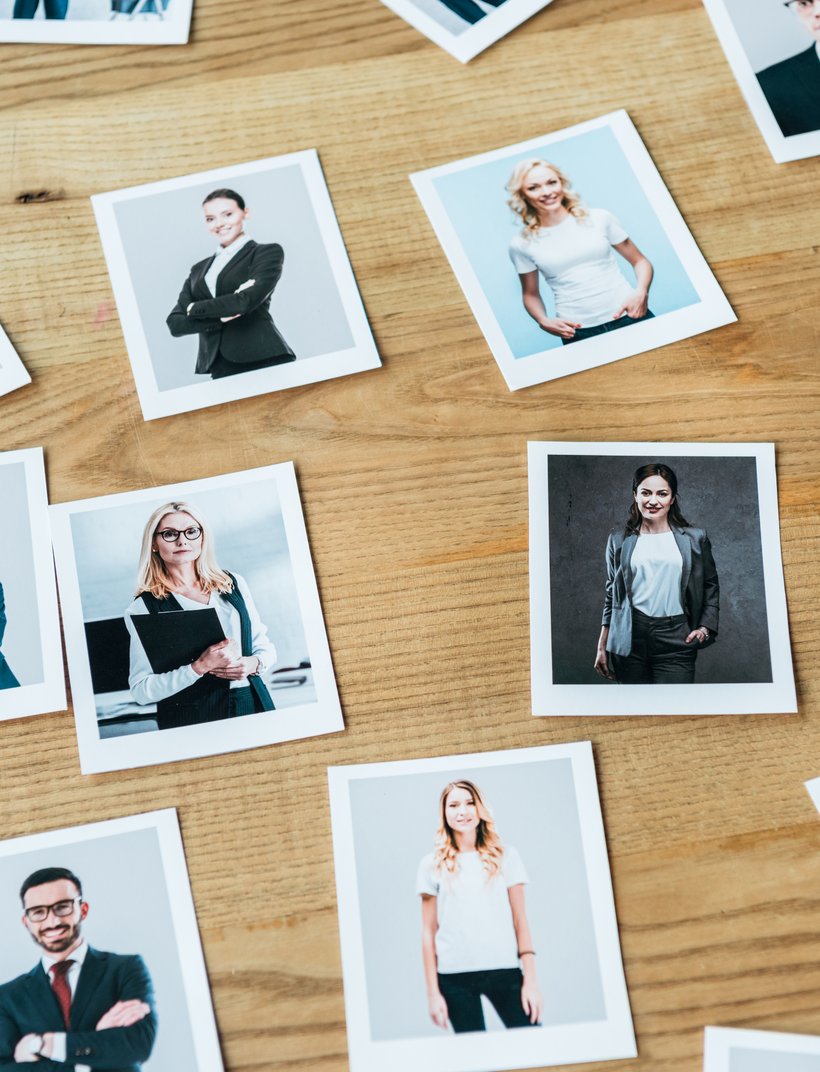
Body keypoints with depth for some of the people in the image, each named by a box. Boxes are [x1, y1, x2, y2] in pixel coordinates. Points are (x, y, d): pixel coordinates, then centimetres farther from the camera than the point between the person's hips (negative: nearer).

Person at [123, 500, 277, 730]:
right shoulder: (143, 608, -6)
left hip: (253, 703, 4)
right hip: (192, 720, -3)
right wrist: (200, 667, -20)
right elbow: (141, 689, -10)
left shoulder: (233, 584, 6)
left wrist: (253, 664, -9)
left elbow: (264, 645, 12)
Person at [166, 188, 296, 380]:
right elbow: (175, 323, 9)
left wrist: (194, 309, 2)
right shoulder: (199, 269, 19)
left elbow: (248, 300, -12)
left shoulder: (267, 251, 5)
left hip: (263, 361, -4)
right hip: (216, 368, 4)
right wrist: (220, 316, -8)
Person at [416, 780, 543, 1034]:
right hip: (454, 976, 0)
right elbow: (428, 932, 4)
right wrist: (433, 992, 1)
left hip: (504, 970, 0)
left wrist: (530, 980, -2)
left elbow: (520, 921, 4)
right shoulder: (432, 864, 3)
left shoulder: (504, 856, 5)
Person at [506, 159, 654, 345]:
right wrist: (543, 321, -6)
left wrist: (641, 293, -9)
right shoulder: (522, 244, 2)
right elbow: (530, 294, 14)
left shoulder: (599, 218, 3)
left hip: (631, 317, 1)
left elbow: (640, 261, 11)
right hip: (578, 333, -1)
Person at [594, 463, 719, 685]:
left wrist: (705, 627, 1)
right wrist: (602, 646, 11)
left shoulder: (694, 538, 6)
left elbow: (711, 587, 15)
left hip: (676, 641, -1)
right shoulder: (619, 540, 8)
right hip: (630, 640, 1)